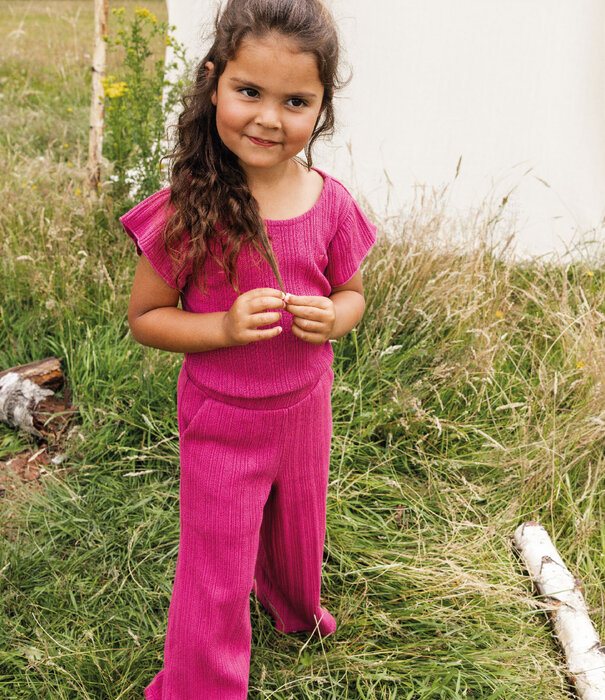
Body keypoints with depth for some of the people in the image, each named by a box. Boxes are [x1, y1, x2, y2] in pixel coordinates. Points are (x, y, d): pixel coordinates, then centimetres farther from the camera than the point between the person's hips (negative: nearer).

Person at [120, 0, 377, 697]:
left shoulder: (329, 202, -10)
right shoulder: (190, 208, -21)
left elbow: (351, 293, 5)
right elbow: (144, 316, -11)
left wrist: (333, 318, -18)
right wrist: (225, 328, -27)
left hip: (305, 409, 4)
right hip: (221, 422, -4)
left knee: (297, 534, 28)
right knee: (216, 581, 8)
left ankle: (296, 609, 62)